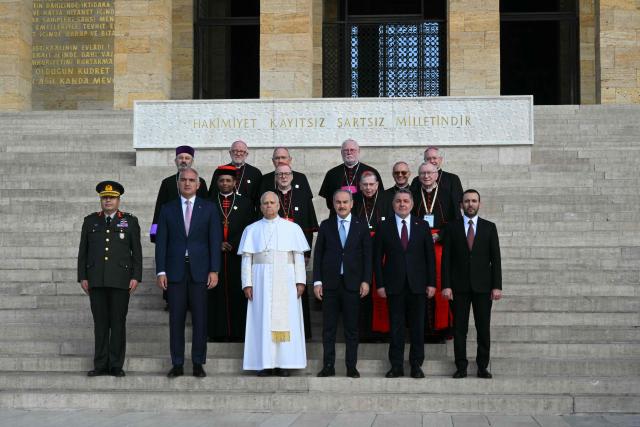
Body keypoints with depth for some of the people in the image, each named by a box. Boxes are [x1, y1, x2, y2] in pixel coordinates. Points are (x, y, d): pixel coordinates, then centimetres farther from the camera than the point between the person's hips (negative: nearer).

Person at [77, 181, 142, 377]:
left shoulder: (130, 221, 7)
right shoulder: (90, 221, 12)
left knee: (118, 322, 0)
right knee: (100, 322, 3)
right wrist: (82, 277, 4)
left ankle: (116, 365, 6)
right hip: (96, 280, 2)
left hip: (120, 280, -2)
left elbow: (137, 251, 5)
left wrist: (136, 277, -3)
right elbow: (83, 251, 12)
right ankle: (101, 365, 8)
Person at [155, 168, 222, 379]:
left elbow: (215, 240, 2)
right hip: (175, 270, 1)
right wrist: (161, 271, -3)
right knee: (176, 319, 2)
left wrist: (214, 270, -6)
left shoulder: (209, 208, 5)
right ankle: (177, 364, 8)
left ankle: (198, 364, 9)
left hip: (200, 270, -1)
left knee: (200, 319, 2)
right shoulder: (167, 209, 8)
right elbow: (161, 241, 5)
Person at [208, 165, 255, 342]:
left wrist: (233, 245, -7)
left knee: (237, 294, -1)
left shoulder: (245, 203, 9)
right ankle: (218, 333, 4)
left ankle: (238, 333, 3)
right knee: (216, 295, 0)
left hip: (238, 258, 0)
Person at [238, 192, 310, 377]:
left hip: (285, 281, 0)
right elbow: (246, 258, 5)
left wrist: (300, 281, -5)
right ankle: (264, 364, 2)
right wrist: (247, 283, -4)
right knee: (262, 320, -1)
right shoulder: (252, 230, 9)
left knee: (285, 319, -2)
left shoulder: (292, 228, 6)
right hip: (261, 280, 0)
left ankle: (283, 363, 3)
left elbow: (299, 257, 3)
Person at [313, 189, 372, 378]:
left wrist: (366, 281, -5)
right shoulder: (326, 225, 7)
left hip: (352, 283, -1)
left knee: (352, 328, 3)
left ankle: (351, 367, 9)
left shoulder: (361, 226, 6)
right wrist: (317, 281, -1)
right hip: (330, 283, 1)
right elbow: (318, 254, 6)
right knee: (328, 328, 3)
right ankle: (328, 366, 8)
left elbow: (367, 255, 4)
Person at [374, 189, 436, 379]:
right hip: (394, 285, -1)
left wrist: (432, 283, -1)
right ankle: (396, 366, 9)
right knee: (396, 327, 2)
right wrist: (380, 284, -4)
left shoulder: (422, 226, 7)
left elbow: (430, 255, 5)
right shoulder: (384, 227, 4)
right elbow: (377, 258, 3)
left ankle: (416, 365, 13)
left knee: (417, 326, 4)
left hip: (417, 284, 1)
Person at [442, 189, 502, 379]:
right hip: (459, 286, 0)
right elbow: (446, 258, 2)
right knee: (459, 328, 1)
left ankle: (482, 367, 10)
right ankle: (461, 367, 8)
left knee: (483, 328, 2)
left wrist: (497, 286, -4)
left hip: (482, 285, 0)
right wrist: (446, 285, -6)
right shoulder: (452, 227, 6)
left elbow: (495, 258, 4)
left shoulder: (489, 227, 7)